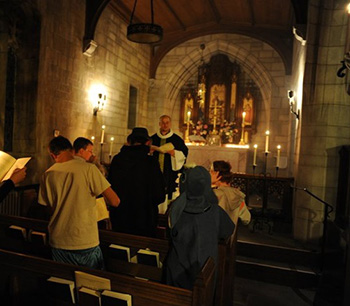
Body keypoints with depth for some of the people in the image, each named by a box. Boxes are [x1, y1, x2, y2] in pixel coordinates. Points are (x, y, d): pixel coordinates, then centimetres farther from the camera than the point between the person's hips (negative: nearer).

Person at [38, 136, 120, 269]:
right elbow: (114, 201, -15)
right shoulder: (88, 169, -14)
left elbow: (49, 209, 9)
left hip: (58, 243, 4)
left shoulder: (47, 175, -2)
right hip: (85, 243, -4)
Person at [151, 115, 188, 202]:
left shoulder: (177, 139, 6)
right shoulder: (153, 139, 12)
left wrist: (173, 152, -13)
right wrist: (150, 150, -5)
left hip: (170, 174, -2)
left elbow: (184, 155, 2)